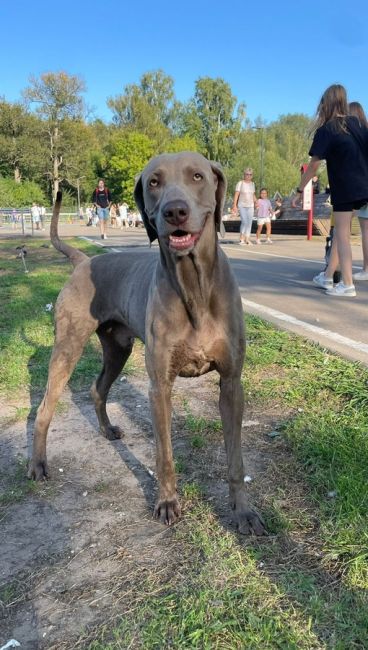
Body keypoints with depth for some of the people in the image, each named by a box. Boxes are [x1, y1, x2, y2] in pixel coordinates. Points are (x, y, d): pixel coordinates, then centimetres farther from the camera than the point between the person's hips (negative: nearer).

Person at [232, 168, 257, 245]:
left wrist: (256, 202, 7)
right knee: (244, 221, -15)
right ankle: (242, 238, -1)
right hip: (242, 206, -5)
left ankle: (247, 239, 8)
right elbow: (236, 195, -9)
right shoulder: (240, 183, -5)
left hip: (250, 206, 5)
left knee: (249, 223, 1)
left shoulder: (252, 184, 10)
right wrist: (234, 205, -16)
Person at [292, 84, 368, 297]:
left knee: (342, 233, -2)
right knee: (341, 230, 14)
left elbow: (313, 166, -10)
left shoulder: (326, 130, -8)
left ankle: (347, 284, -4)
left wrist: (300, 191, -4)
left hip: (344, 188, -6)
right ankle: (329, 276, 21)